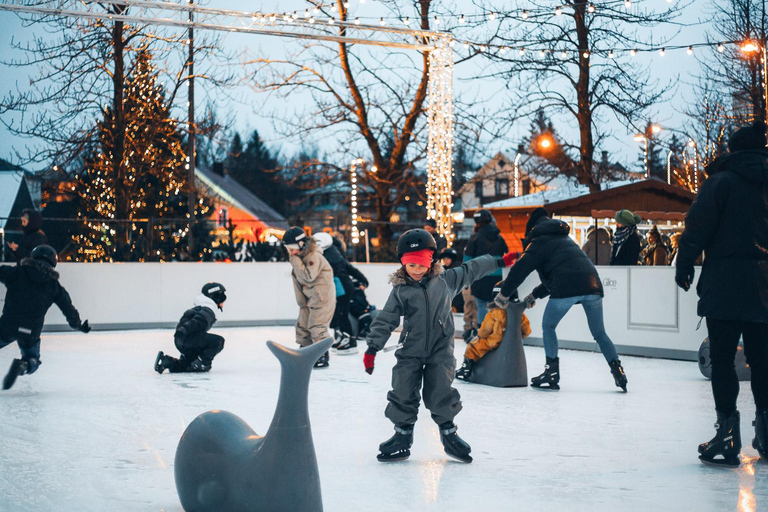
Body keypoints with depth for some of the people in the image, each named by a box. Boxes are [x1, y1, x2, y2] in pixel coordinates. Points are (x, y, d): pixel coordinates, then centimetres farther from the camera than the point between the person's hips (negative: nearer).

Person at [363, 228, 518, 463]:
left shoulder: (446, 280, 1)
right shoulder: (400, 290, -2)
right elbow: (385, 320, -1)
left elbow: (471, 270, 13)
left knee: (440, 394, -4)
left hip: (441, 349, 0)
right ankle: (402, 437, 15)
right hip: (410, 351, 0)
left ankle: (448, 433, 16)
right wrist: (372, 349, -5)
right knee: (403, 394, -1)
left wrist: (499, 261, 16)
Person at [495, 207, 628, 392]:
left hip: (567, 288, -6)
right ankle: (617, 371, 4)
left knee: (548, 326, 13)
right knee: (599, 333, 16)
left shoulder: (540, 241, 11)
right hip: (592, 285, 6)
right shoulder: (564, 239, 36)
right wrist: (535, 294, 42)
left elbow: (521, 268, 2)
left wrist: (504, 293, 11)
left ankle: (552, 372, 8)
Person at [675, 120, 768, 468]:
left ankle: (727, 433, -6)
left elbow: (697, 230, -8)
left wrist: (683, 267, 2)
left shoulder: (722, 181, -4)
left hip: (726, 285, -5)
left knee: (722, 358, -2)